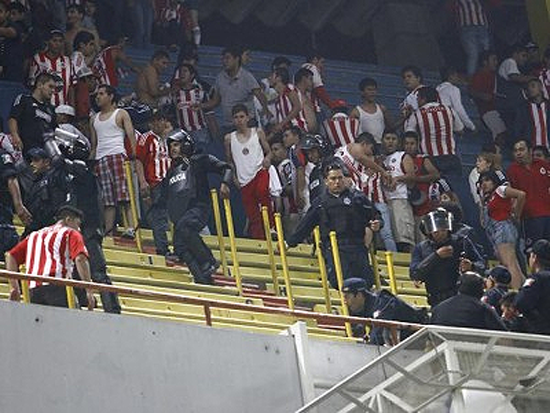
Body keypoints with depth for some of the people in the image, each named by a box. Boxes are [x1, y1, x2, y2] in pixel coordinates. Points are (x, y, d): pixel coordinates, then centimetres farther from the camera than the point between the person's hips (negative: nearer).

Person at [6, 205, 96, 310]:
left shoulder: (35, 235, 31)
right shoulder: (71, 234, 14)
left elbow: (11, 256, 23)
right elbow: (80, 259, -5)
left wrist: (15, 288, 21)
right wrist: (89, 291, -7)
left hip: (33, 291, 6)